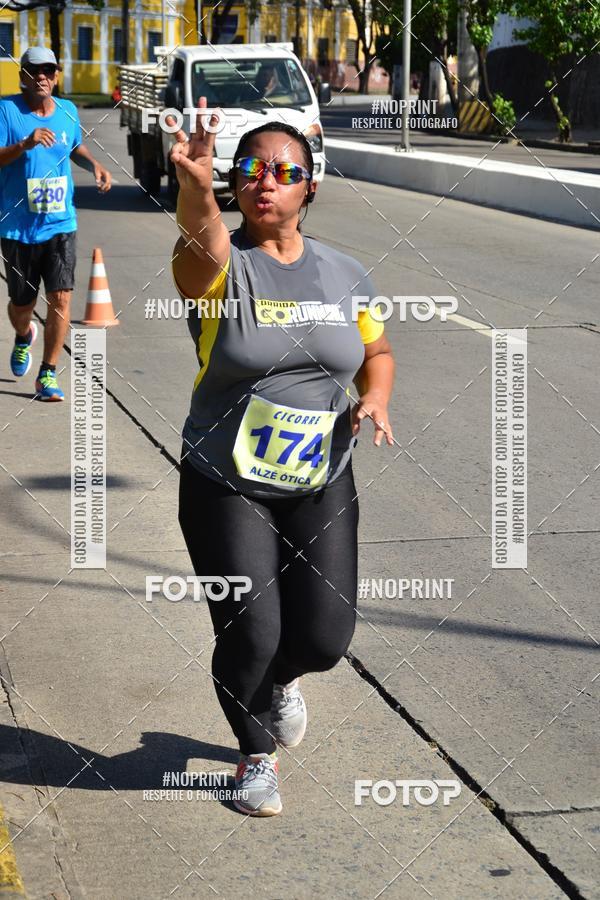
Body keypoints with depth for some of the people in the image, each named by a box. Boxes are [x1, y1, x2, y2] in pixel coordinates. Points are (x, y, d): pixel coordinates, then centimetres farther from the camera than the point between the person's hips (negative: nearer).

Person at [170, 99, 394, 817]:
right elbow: (201, 233, -35)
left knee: (324, 637, 2)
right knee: (248, 638, -2)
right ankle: (257, 754, 29)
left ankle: (281, 680, 41)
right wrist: (195, 183, -58)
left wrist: (374, 400, -5)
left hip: (323, 485, 3)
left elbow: (377, 352, 17)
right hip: (226, 488, -3)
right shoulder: (220, 264, -10)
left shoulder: (344, 273, 3)